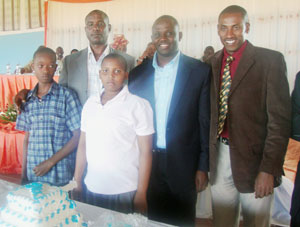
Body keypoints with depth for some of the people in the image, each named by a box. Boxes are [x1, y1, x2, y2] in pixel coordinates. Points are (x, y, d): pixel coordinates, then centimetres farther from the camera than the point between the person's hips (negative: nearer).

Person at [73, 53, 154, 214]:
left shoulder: (139, 105, -9)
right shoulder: (90, 103, 5)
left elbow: (145, 152, -9)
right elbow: (83, 145, 9)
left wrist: (141, 194, -10)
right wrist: (77, 182, 7)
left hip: (125, 192, -4)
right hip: (92, 189, 4)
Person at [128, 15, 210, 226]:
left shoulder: (200, 71, -5)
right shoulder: (139, 73, 3)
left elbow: (205, 121, -4)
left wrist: (203, 166, -5)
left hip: (182, 164, -2)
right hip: (147, 162, 3)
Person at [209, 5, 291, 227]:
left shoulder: (271, 60, -7)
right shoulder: (214, 62, 7)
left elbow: (280, 119, -11)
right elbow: (211, 112, 9)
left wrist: (269, 169, -15)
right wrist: (207, 157, 5)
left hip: (253, 158, -4)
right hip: (220, 156, 4)